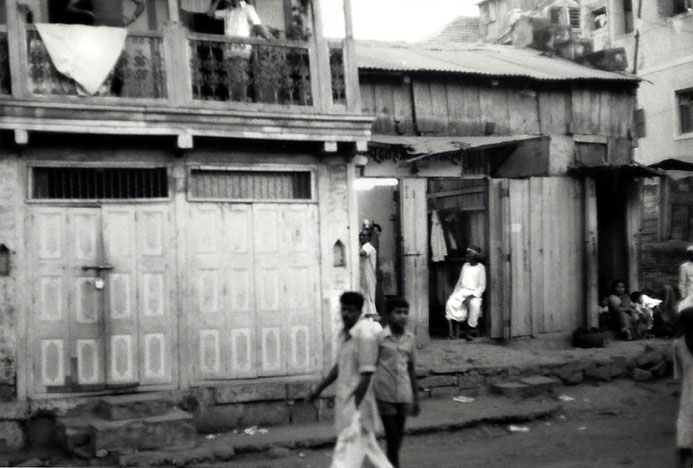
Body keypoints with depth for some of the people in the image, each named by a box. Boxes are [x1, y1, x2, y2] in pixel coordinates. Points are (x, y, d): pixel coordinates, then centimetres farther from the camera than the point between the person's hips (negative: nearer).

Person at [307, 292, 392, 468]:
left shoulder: (365, 334, -18)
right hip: (345, 399, 9)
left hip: (357, 402, -9)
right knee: (368, 446, 18)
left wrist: (353, 408, -20)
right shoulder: (346, 333, 8)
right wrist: (319, 389, 20)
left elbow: (366, 376, -20)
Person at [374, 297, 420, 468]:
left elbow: (411, 368, 12)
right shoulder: (379, 337, -10)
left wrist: (416, 398, 12)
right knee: (392, 437, -4)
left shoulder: (410, 338, 4)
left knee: (398, 437, 11)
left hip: (404, 396, 4)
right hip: (385, 395, -4)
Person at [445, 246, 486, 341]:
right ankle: (455, 330, -19)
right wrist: (454, 294, 10)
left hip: (474, 293, -4)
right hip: (462, 292, 4)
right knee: (450, 303, -24)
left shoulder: (480, 268, 1)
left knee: (474, 305, -37)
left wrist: (472, 296, -17)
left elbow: (482, 286, -4)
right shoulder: (465, 266, 17)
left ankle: (470, 331, -21)